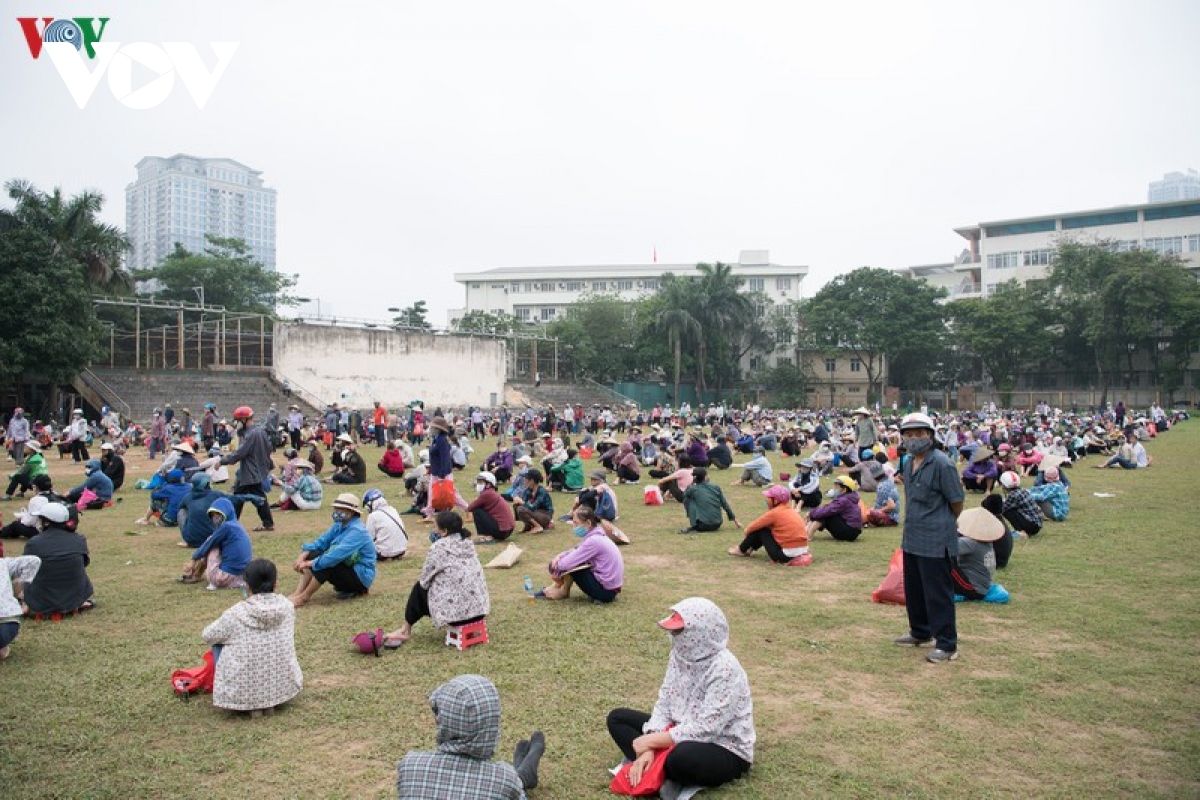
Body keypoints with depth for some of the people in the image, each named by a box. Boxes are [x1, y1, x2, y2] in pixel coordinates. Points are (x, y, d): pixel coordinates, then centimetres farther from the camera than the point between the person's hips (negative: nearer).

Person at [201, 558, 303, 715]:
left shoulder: (235, 613, -14)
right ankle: (270, 702, 15)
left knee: (218, 644, 19)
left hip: (243, 694, -3)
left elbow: (207, 636, 4)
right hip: (284, 687, 3)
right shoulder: (287, 606, -5)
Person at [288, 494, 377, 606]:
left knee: (324, 564, -29)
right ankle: (298, 593, -12)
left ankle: (304, 597, -14)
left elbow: (337, 554, -33)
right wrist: (302, 556, -13)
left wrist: (309, 564, -27)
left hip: (361, 576, -9)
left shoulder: (357, 531, -24)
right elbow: (321, 541, 4)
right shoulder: (340, 525, 5)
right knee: (313, 554, -4)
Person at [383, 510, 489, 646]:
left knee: (419, 588, 19)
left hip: (456, 611, -6)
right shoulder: (468, 543, 10)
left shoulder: (438, 547, -9)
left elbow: (424, 581, -1)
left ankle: (406, 630, 32)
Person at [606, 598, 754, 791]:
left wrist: (650, 740, -23)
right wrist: (648, 749, -17)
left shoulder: (725, 669, -26)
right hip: (684, 733, 8)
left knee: (683, 756, -41)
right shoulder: (681, 655, -4)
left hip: (726, 751, -8)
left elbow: (704, 730, -29)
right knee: (617, 717, 3)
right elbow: (664, 704, -1)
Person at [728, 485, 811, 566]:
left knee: (760, 530, 8)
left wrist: (747, 531, 21)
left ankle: (741, 550, 24)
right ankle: (749, 549, 35)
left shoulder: (774, 513, -11)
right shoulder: (791, 510, 10)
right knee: (767, 528, 21)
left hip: (787, 555, -7)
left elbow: (752, 527, -1)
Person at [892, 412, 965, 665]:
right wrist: (913, 523, 15)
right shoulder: (909, 463, 9)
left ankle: (947, 644, 10)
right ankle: (920, 633, 35)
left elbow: (957, 501, -11)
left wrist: (946, 524, 3)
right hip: (912, 538, 9)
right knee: (913, 590, 19)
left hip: (935, 541, -9)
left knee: (938, 594, -1)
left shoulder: (941, 464, -17)